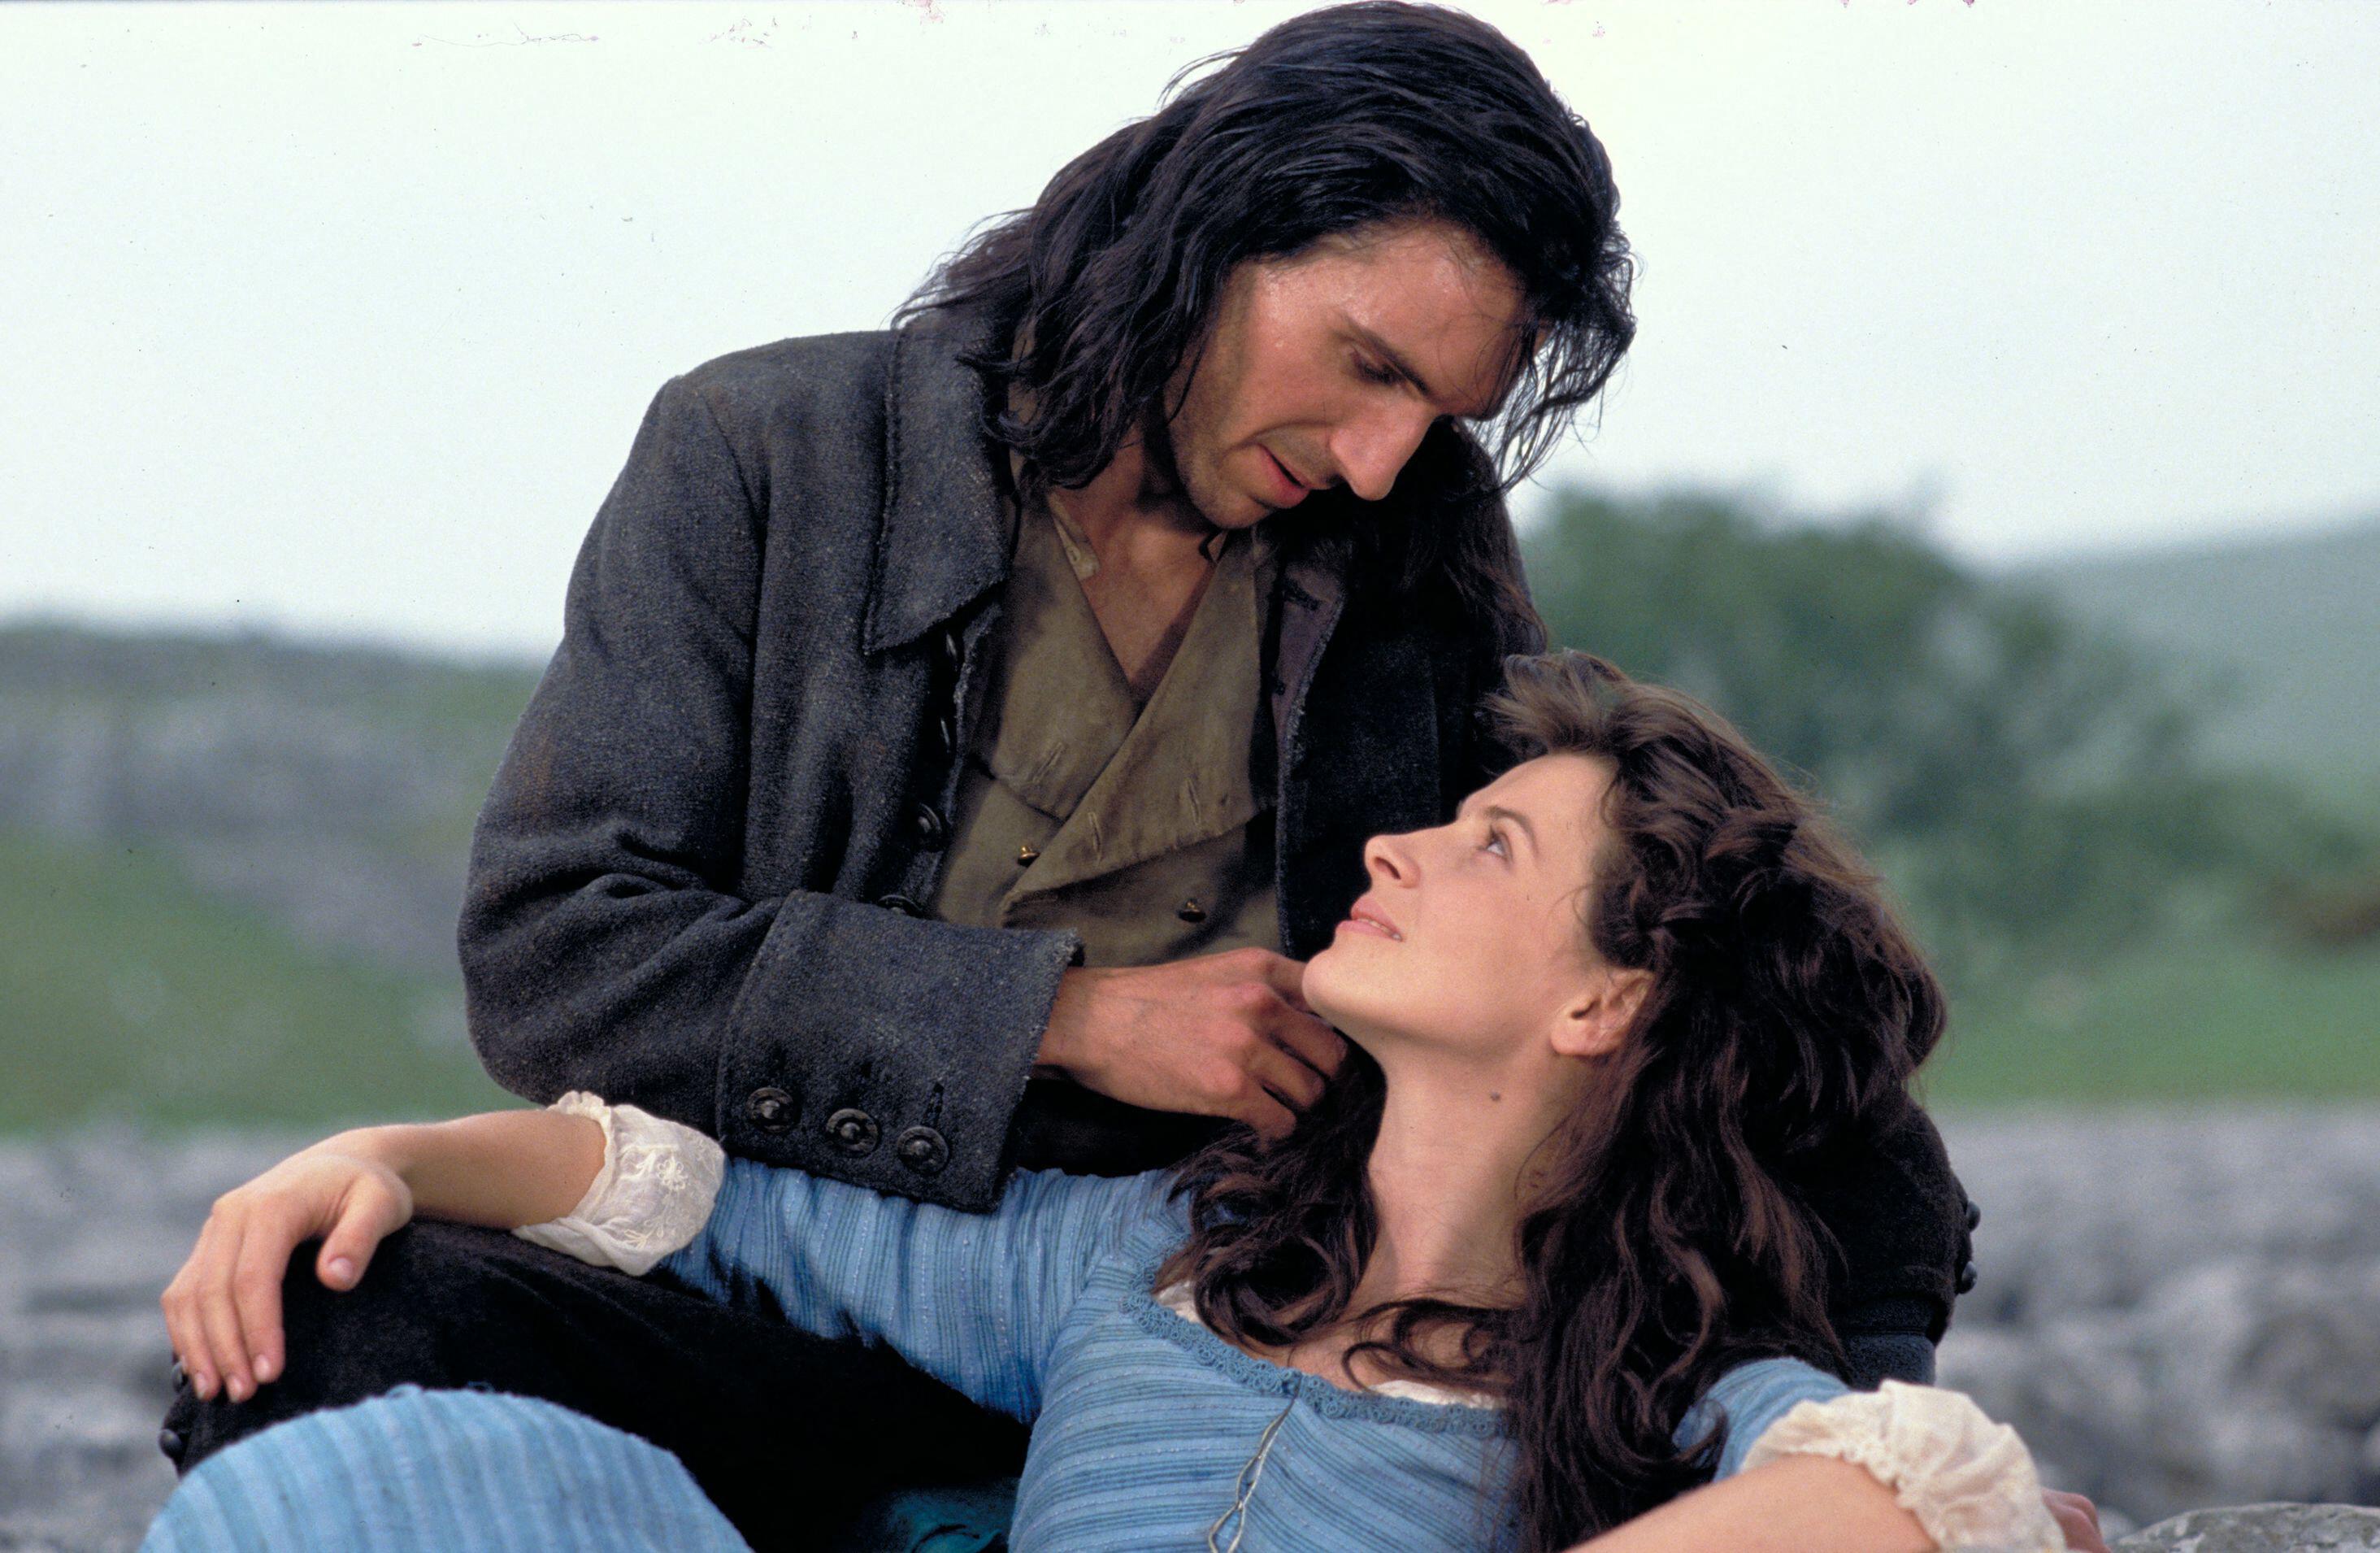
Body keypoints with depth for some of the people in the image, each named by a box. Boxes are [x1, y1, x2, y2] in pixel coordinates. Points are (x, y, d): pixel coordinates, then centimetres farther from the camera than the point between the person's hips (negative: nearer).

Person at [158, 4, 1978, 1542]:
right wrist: (1068, 1019, -14)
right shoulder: (767, 458, 0)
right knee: (339, 1332, -32)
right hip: (775, 1313, -3)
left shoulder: (1422, 577, 10)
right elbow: (547, 952, -8)